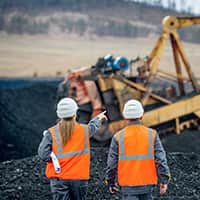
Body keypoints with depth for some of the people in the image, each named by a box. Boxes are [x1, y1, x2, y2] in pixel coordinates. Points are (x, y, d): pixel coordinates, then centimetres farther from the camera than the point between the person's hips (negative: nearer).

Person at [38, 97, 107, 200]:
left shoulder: (51, 133, -8)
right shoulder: (84, 130, 0)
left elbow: (43, 154, -13)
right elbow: (93, 126, 24)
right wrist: (98, 118, 45)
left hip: (59, 178, -1)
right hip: (79, 177, 2)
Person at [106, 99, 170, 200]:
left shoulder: (118, 137, -5)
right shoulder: (152, 134, -3)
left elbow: (112, 163, -3)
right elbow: (160, 159, -8)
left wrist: (111, 183, 10)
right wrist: (164, 180, -1)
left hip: (128, 184, -2)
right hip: (147, 183, 2)